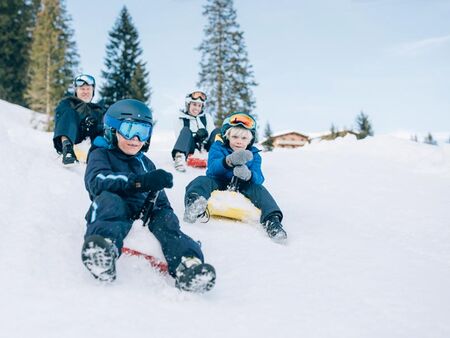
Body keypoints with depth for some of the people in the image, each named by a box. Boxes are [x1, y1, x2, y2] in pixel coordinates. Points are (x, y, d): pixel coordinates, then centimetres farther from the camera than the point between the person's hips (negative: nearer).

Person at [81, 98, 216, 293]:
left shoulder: (146, 163, 29)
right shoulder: (100, 154, 10)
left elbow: (159, 198, 29)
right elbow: (98, 181, -13)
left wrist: (165, 211, 4)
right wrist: (140, 181, -28)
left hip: (142, 217, 4)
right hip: (113, 214, -4)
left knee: (165, 217, -24)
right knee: (109, 199, -33)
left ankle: (187, 263, -50)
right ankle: (103, 245, -63)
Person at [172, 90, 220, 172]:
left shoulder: (206, 117, 15)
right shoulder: (181, 119, 8)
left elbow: (212, 134, 2)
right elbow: (180, 137, -3)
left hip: (205, 147, 2)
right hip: (191, 149, -2)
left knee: (217, 131, -17)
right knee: (186, 130, -28)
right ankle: (179, 156, -55)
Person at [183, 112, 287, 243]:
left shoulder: (253, 155, 5)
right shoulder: (217, 147, 0)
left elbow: (259, 178, -12)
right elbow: (212, 167, -22)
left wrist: (248, 175, -40)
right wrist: (229, 161, -46)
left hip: (241, 188, 2)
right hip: (218, 184, -2)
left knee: (258, 189, -25)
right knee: (202, 181, -30)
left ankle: (272, 219, -41)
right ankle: (193, 202, -65)